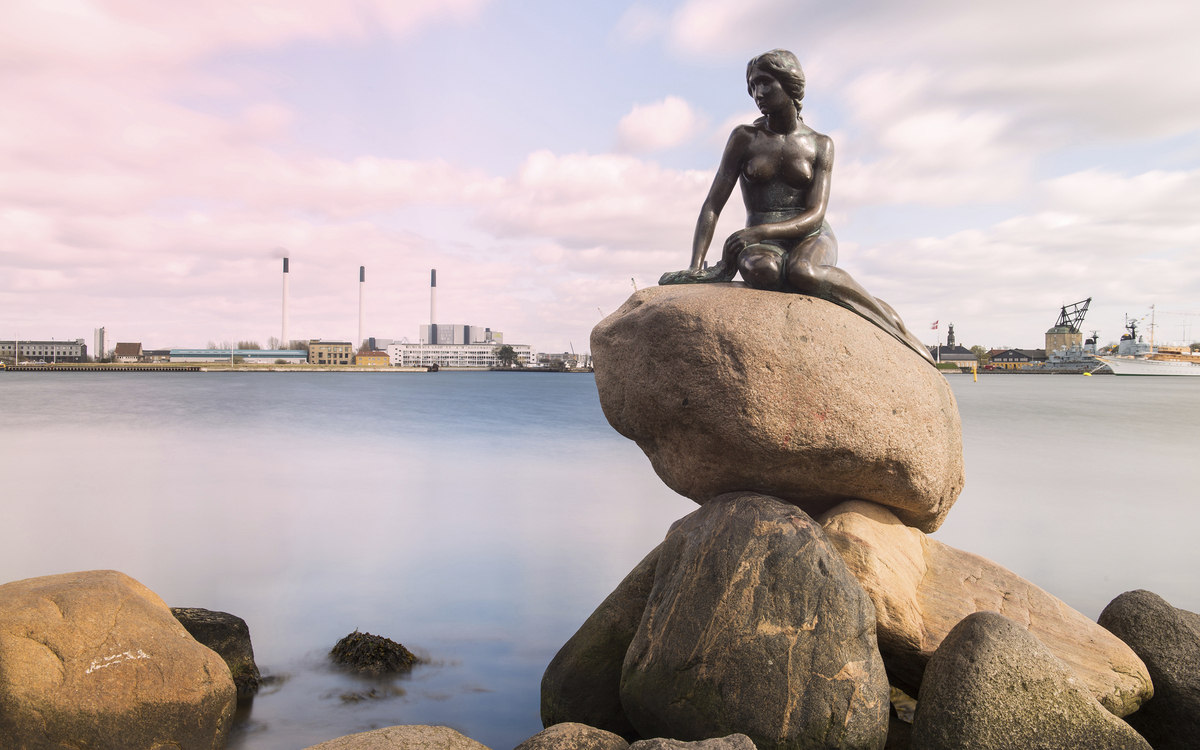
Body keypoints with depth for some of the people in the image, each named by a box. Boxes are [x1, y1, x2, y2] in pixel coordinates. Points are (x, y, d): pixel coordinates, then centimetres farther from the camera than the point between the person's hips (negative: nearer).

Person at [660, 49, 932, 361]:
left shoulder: (820, 145, 3)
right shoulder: (744, 137, 4)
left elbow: (814, 215, -8)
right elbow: (712, 206, -1)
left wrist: (759, 231, -27)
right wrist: (695, 266, -16)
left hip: (811, 238, 1)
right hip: (762, 244, 0)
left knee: (801, 271, -40)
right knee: (760, 269, -41)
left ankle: (892, 320, -24)